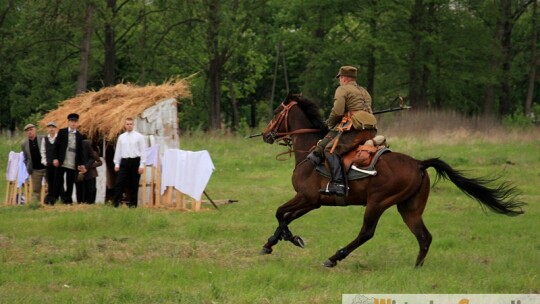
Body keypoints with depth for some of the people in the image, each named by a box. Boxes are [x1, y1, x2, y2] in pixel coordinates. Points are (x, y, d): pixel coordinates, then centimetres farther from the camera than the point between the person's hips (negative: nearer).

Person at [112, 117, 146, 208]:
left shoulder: (139, 137, 0)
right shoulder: (121, 137, 11)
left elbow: (143, 151, -2)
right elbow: (118, 151, 13)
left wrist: (142, 165, -8)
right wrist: (117, 164, 7)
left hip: (135, 161, -3)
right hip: (124, 161, 3)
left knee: (134, 185, 2)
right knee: (119, 183, -6)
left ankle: (133, 204, 8)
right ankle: (116, 202, -8)